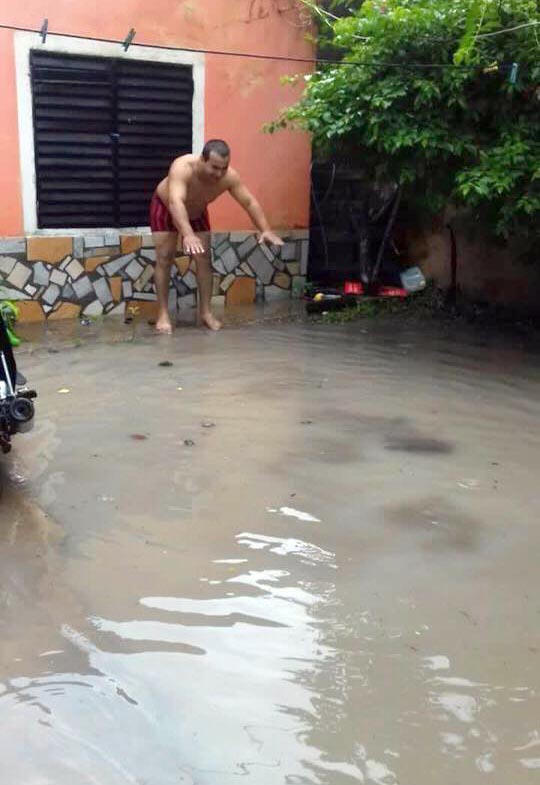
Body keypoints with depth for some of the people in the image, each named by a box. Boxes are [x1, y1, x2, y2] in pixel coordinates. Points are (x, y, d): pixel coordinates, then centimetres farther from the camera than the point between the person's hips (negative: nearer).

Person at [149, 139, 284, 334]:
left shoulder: (229, 177, -30)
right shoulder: (183, 168, -44)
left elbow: (250, 202, -22)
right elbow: (176, 202, -57)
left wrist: (266, 230, -34)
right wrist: (188, 235, -71)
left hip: (196, 211, 4)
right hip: (166, 207, -4)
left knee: (205, 259, -1)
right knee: (164, 258, -9)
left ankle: (206, 311, 7)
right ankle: (163, 314, -5)